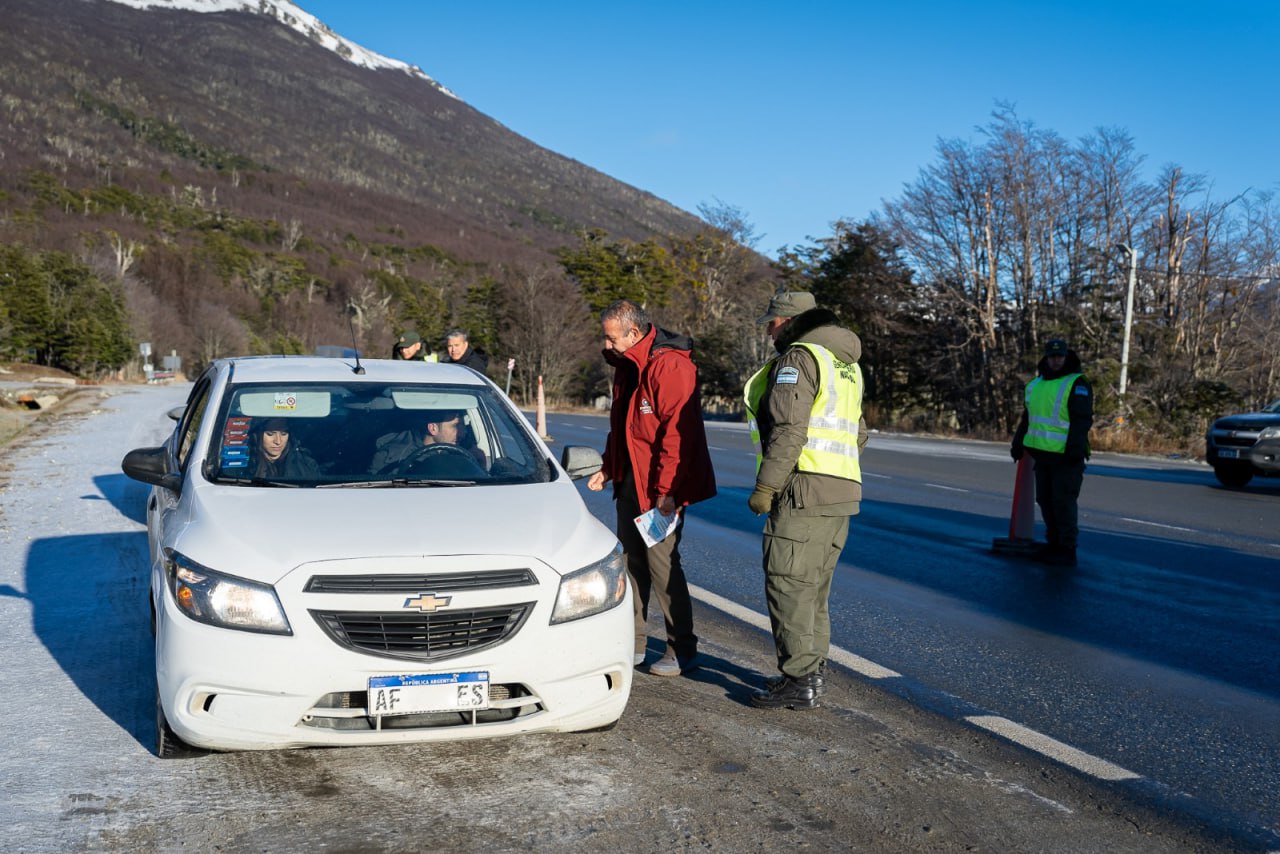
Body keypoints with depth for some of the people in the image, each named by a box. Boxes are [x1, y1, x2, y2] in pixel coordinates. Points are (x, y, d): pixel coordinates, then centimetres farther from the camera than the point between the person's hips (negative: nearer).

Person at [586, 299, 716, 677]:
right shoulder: (627, 366, 12)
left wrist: (667, 489, -23)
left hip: (660, 488, -9)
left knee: (661, 561, -6)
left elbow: (677, 432, -23)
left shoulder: (670, 366, -19)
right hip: (630, 480, 10)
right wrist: (608, 468, 18)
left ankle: (682, 649, 7)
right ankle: (632, 644, 24)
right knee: (632, 559, 13)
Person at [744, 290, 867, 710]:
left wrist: (765, 486, -17)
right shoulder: (847, 365, 21)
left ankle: (800, 681, -5)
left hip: (804, 490, -10)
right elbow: (858, 434, 25)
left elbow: (788, 429, -19)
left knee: (788, 585, -6)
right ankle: (813, 670, 22)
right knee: (814, 587, 16)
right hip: (843, 491, 10)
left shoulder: (798, 359, -9)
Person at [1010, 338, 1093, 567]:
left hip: (1066, 458, -7)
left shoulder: (1076, 384, -6)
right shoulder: (1035, 385, 15)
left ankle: (1067, 551, 2)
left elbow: (1082, 419, -14)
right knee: (1045, 501, 10)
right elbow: (1027, 418, 24)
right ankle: (1053, 545, 18)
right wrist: (1018, 444, 22)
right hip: (1042, 454, 7)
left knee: (1063, 503, -5)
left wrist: (1075, 448, -22)